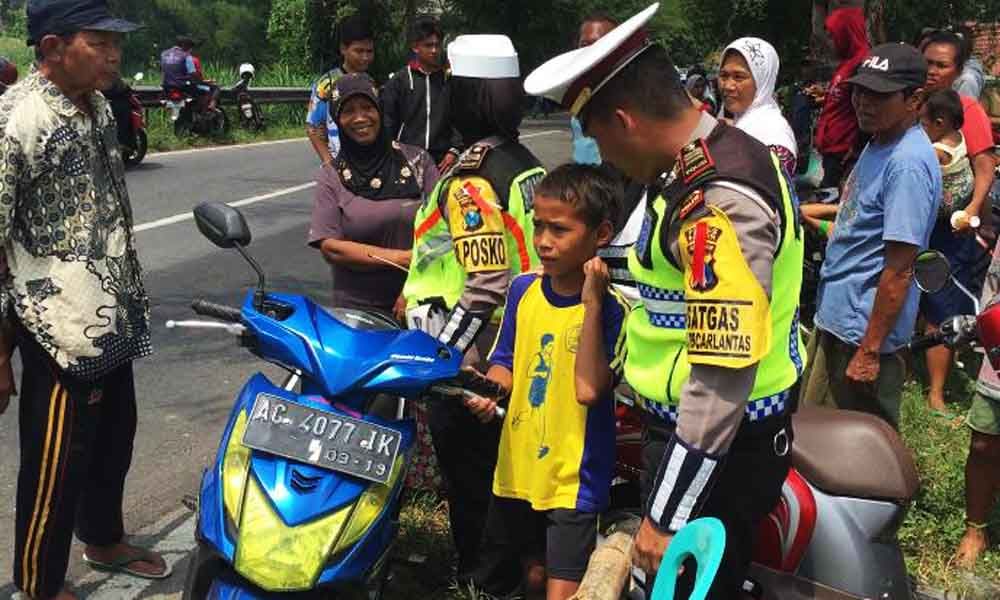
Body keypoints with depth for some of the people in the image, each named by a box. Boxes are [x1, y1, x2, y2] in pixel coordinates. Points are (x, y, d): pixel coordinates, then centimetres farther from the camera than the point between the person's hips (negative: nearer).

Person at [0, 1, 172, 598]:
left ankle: (104, 539, 45)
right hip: (63, 331, -8)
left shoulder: (97, 107, 6)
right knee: (55, 464, 6)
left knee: (114, 439, 23)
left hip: (113, 320, 8)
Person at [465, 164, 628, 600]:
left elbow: (588, 389, -26)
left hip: (575, 478, -5)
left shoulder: (612, 308, -15)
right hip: (517, 469, 6)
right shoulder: (523, 290, 1)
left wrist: (591, 303, -27)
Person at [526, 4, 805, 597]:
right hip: (685, 424, 10)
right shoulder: (723, 148, 5)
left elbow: (723, 378, -29)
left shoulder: (719, 204, -28)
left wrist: (665, 519, -24)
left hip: (717, 445, -10)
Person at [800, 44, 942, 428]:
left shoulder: (908, 163, -22)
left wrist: (870, 351, -22)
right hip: (835, 316, 10)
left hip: (862, 330, -10)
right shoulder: (879, 144, 9)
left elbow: (899, 269, -24)